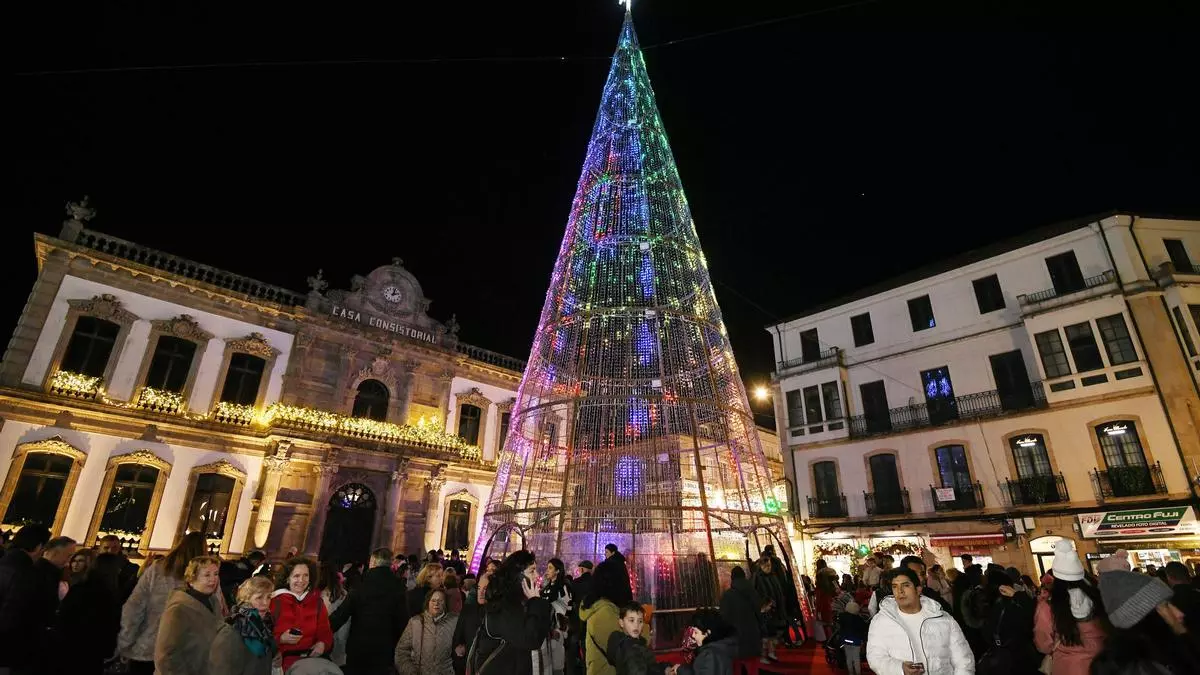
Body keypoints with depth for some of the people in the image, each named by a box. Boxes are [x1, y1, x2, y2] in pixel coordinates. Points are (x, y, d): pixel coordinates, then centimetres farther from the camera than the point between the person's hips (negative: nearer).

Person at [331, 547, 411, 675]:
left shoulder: (362, 584, -11)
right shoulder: (398, 587, -7)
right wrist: (393, 645, 7)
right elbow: (402, 620, -5)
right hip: (383, 651, 1)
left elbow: (342, 613, -11)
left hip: (358, 648, -1)